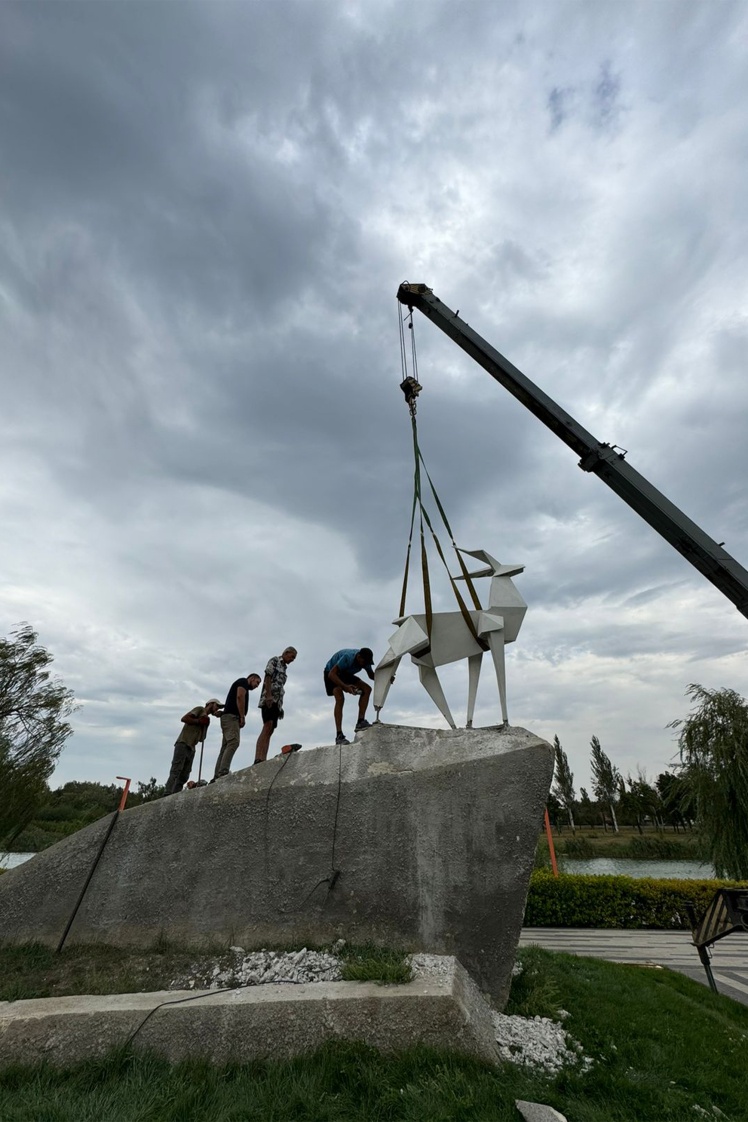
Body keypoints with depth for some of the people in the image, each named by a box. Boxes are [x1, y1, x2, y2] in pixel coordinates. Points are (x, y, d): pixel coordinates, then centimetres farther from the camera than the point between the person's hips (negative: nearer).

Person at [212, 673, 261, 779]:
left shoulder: (242, 685, 30)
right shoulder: (243, 681, 4)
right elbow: (240, 696, -13)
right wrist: (242, 717, -14)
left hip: (228, 717, 10)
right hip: (231, 716, -10)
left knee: (225, 748, 4)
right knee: (233, 742, -21)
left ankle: (217, 777, 0)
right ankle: (223, 772, -30)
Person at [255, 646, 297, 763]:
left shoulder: (284, 668, 27)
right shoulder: (274, 660, 4)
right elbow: (268, 677, -9)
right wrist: (268, 695, -21)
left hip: (277, 701, 9)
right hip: (269, 699, -9)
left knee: (270, 731, 1)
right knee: (267, 727, -21)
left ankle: (263, 760, -4)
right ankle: (258, 759, -28)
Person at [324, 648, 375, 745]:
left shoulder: (365, 660, -17)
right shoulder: (348, 657, -38)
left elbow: (371, 675, -1)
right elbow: (331, 674, -39)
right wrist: (345, 686, -50)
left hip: (345, 674, 7)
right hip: (332, 673, -7)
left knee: (367, 689, -10)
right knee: (340, 699, -27)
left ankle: (360, 722, -9)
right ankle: (339, 736, -25)